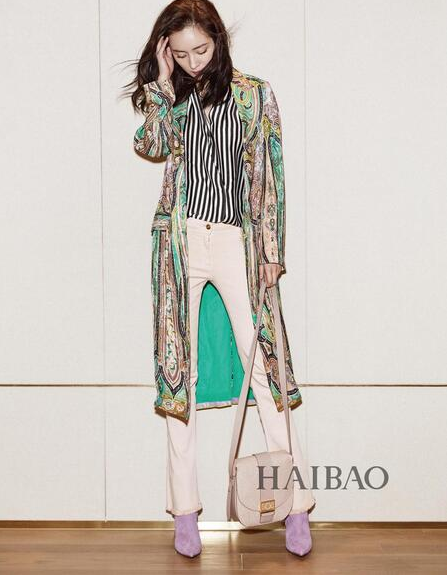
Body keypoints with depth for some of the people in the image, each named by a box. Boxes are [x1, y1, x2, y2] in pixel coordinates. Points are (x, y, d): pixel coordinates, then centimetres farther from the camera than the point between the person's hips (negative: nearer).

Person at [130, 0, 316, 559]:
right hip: (181, 241, 2)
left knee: (262, 361, -6)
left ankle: (296, 504, 3)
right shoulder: (169, 96, 12)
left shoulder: (254, 94, 7)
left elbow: (268, 174, 3)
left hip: (236, 240, -2)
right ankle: (185, 509, 12)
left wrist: (272, 246, -2)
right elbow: (151, 144, -8)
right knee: (179, 364, 2)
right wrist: (162, 83, -4)